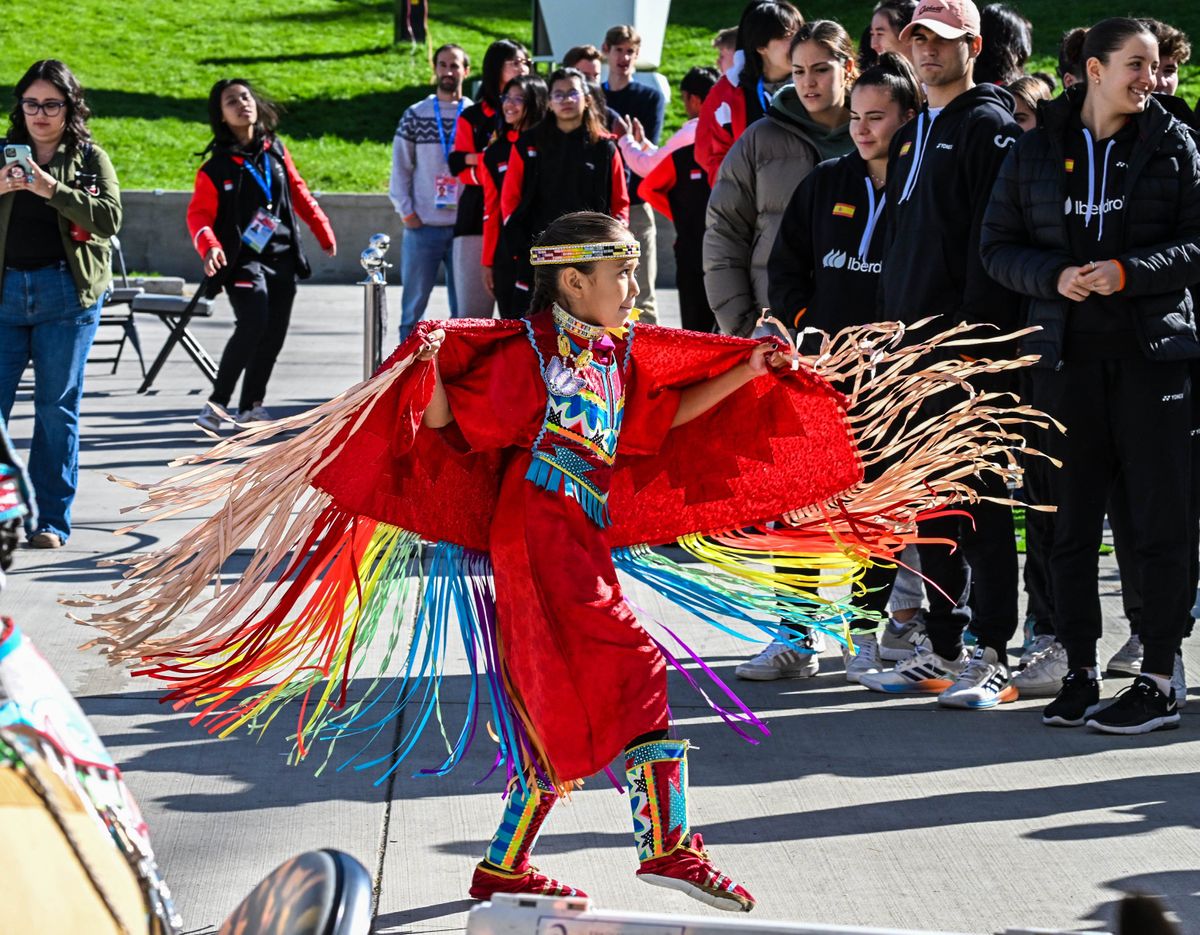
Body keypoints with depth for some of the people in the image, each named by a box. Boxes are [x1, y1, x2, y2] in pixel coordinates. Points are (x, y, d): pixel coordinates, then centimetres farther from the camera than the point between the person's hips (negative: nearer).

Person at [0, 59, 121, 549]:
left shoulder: (91, 159, 6)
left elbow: (109, 218, -7)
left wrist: (53, 190, -18)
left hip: (66, 294, -1)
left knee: (57, 408, 3)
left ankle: (51, 520, 9)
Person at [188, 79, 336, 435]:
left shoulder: (276, 151, 9)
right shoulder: (216, 167, -6)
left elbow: (300, 194, 18)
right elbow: (199, 214, -8)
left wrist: (324, 233, 19)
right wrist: (210, 246, -27)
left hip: (282, 258, 6)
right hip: (243, 259, -6)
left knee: (274, 333, 7)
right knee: (253, 324, -24)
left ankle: (251, 405, 21)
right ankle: (217, 403, -17)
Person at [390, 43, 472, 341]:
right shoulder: (415, 116, 5)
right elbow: (400, 168, 6)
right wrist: (406, 211, -3)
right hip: (422, 227, 0)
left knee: (464, 308, 3)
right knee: (414, 306, 4)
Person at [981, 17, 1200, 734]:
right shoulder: (1037, 151, 8)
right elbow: (998, 245, 8)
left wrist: (1130, 272, -16)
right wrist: (1055, 275, -9)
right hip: (1067, 357, 2)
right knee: (1071, 520, 6)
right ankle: (1080, 671, 15)